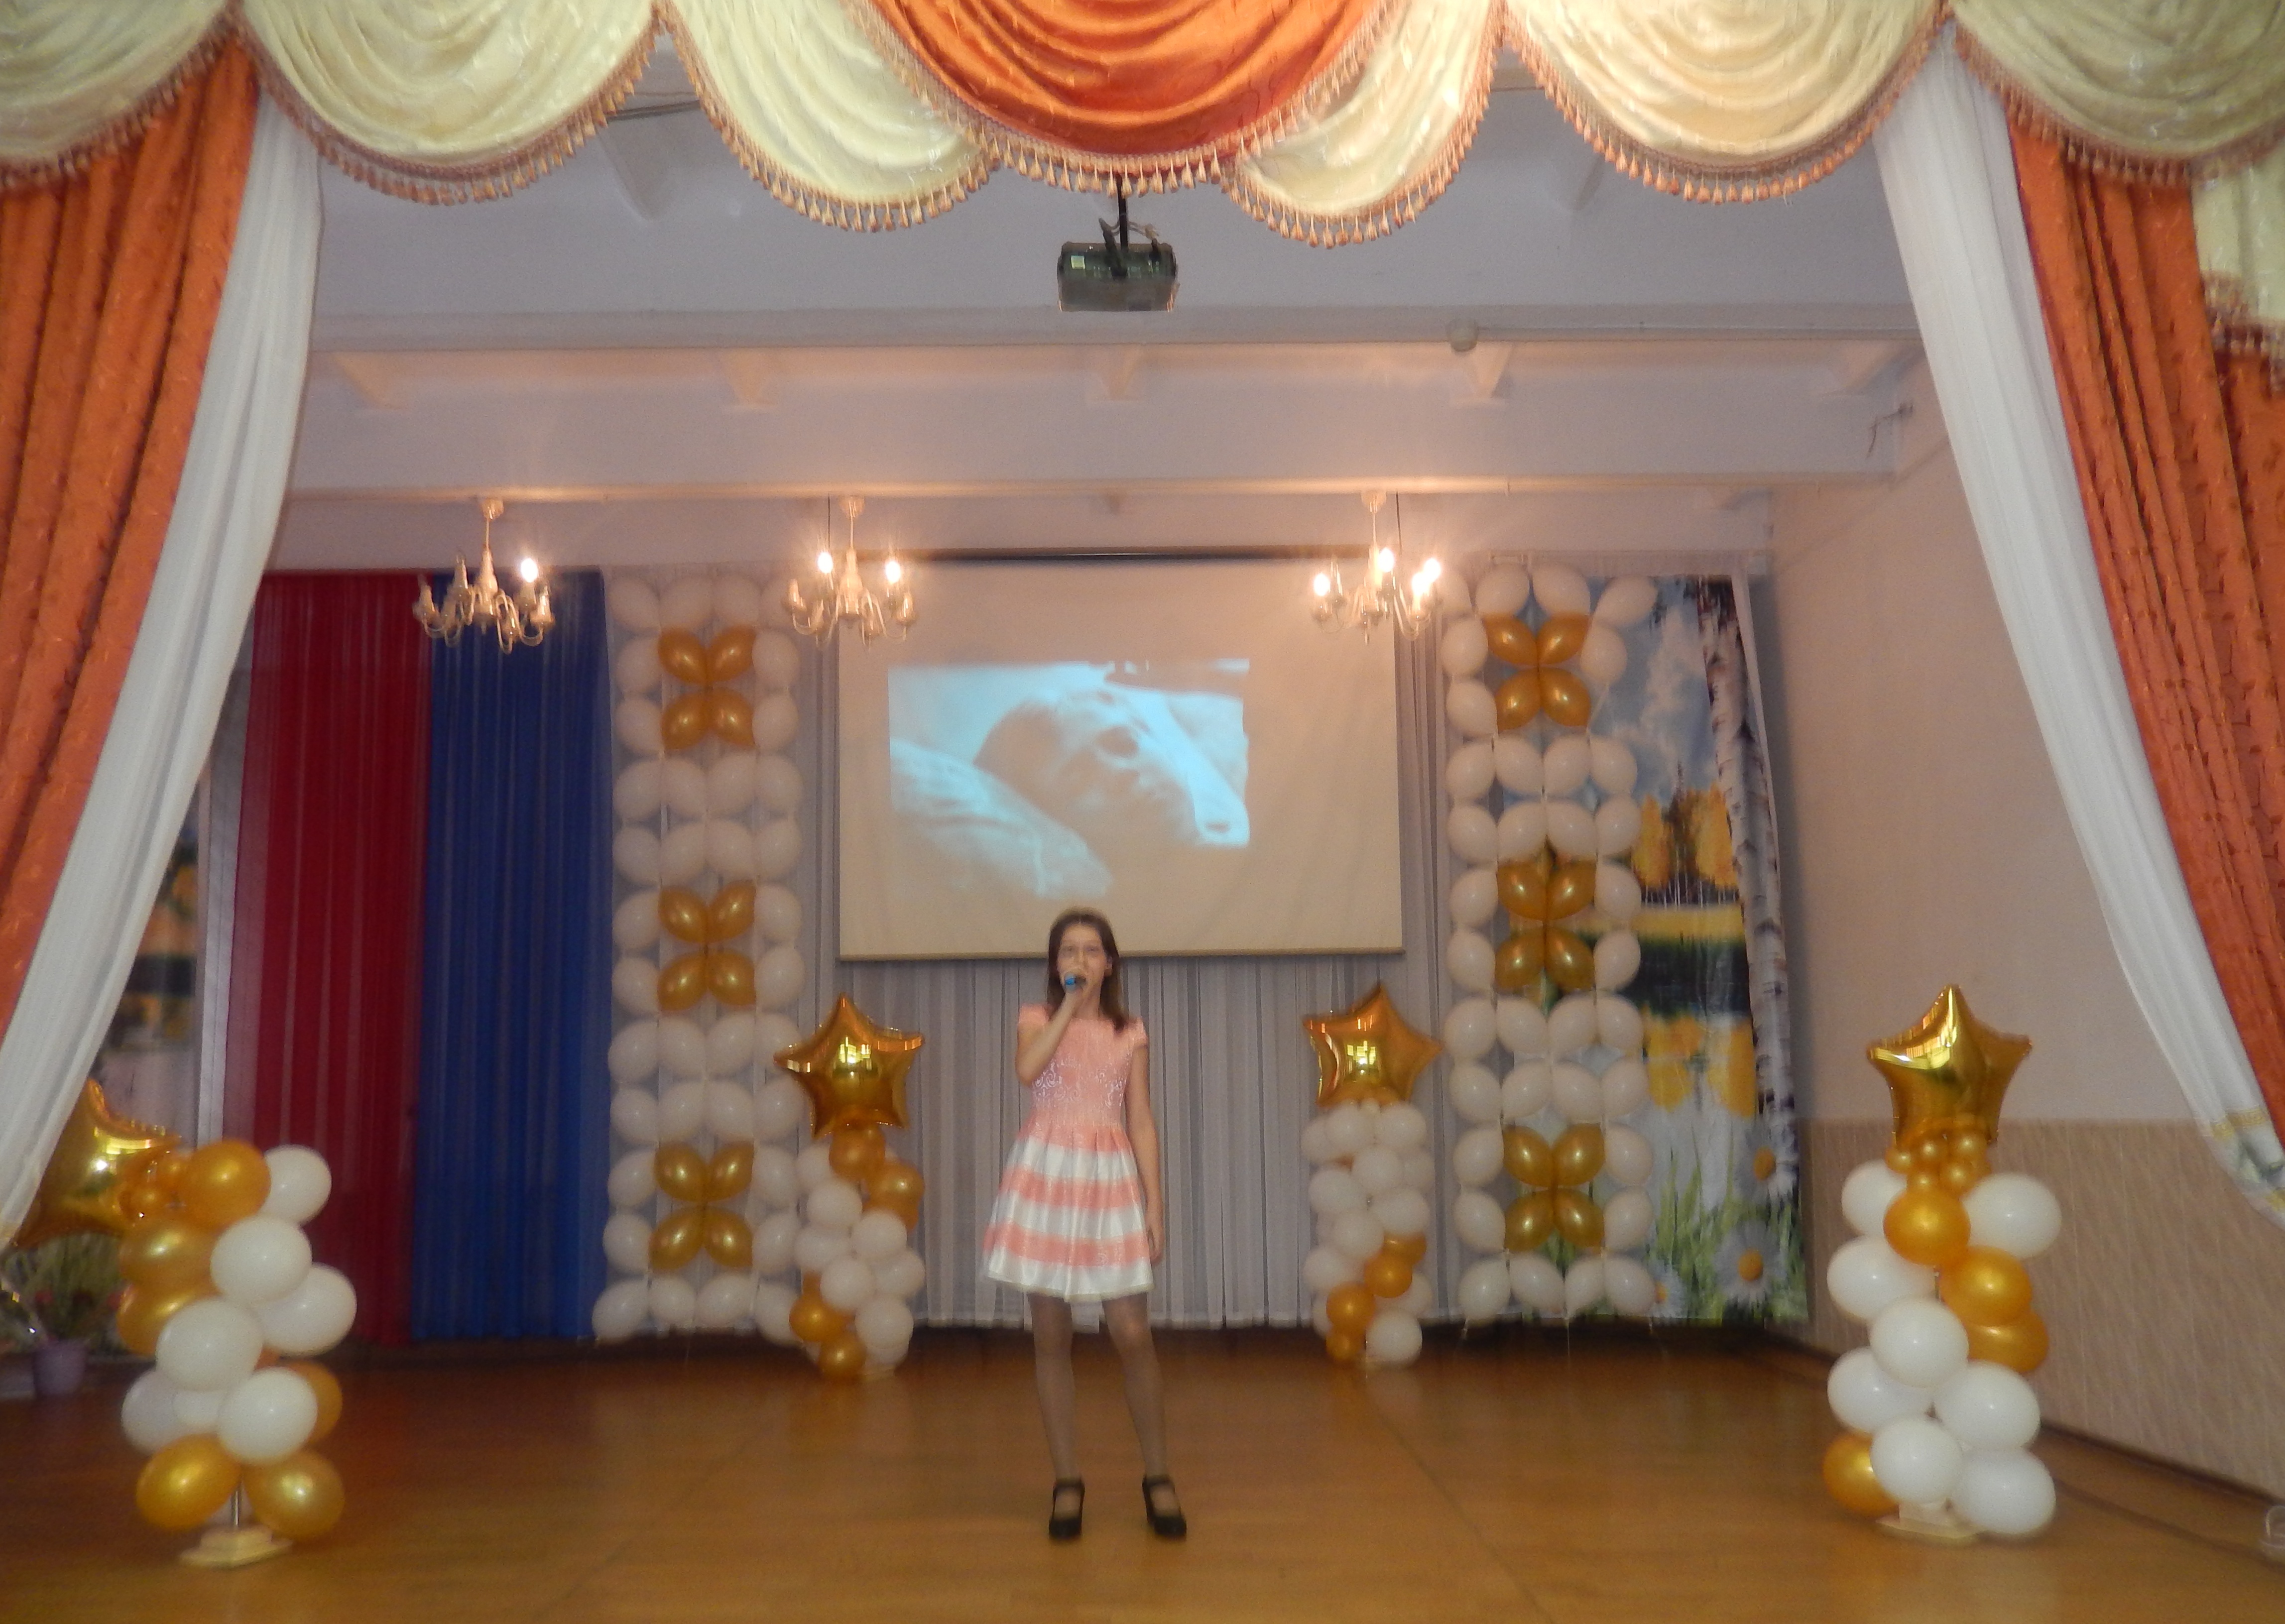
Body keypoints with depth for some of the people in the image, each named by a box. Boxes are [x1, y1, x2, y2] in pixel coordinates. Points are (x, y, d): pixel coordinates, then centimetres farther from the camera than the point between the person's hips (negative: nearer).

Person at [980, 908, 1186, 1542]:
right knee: (1051, 1337, 3)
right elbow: (1027, 1071, -18)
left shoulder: (1131, 1033, 9)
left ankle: (1157, 1478, 11)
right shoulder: (1036, 1019, 5)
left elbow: (1142, 1122, 6)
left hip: (1111, 1178, 0)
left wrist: (1155, 1202, -1)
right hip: (1046, 1175, 0)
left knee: (1133, 1336, -4)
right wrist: (1069, 1007, -11)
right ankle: (1067, 1482, 15)